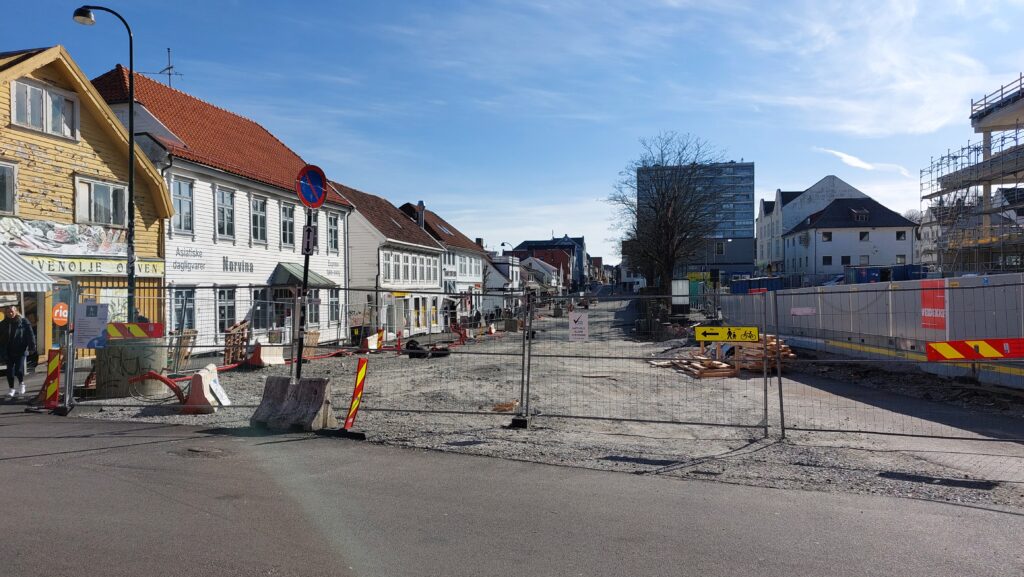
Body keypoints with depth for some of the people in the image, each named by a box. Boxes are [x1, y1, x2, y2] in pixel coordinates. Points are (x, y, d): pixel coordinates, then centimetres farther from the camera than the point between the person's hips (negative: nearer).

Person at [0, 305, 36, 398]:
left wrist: (32, 346, -11)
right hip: (9, 352, 3)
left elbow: (30, 334, -5)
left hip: (20, 350, -3)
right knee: (10, 371, 5)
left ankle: (21, 383, 17)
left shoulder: (23, 321, -3)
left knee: (19, 369, -10)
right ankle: (12, 389, 17)